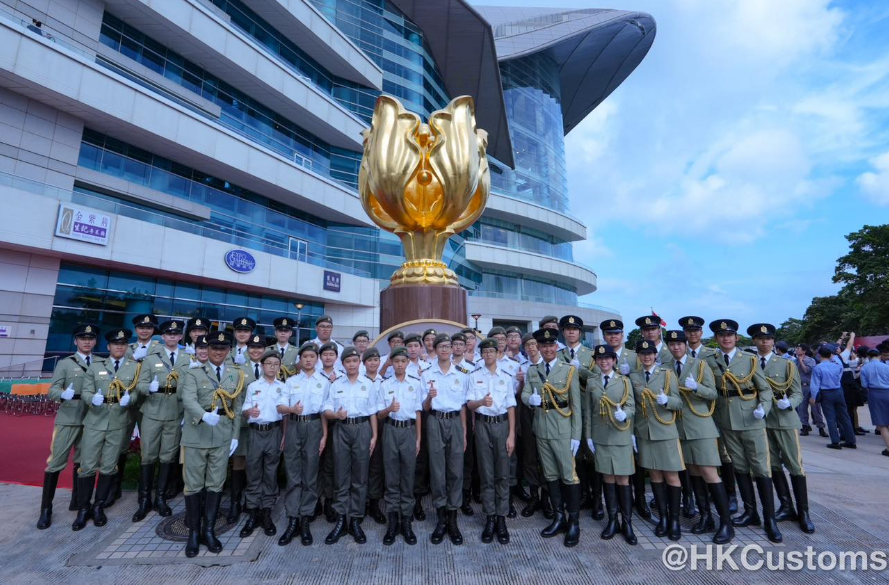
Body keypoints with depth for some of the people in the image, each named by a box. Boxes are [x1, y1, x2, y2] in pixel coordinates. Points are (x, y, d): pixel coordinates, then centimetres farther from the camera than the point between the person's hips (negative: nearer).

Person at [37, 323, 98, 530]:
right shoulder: (65, 363, 1)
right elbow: (53, 390, -6)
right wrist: (65, 394, -26)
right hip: (68, 419, -2)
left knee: (83, 461, 12)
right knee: (56, 462, 0)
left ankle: (77, 499, 25)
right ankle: (46, 509, 12)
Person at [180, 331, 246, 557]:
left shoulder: (236, 374, 7)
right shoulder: (193, 372, -1)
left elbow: (238, 407, 8)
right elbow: (188, 400, -18)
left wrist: (235, 435, 4)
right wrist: (205, 415, -37)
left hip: (223, 435, 2)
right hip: (196, 434, -2)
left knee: (216, 484, 9)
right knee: (193, 484, 7)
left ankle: (208, 530, 23)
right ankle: (193, 532, 22)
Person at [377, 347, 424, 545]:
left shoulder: (416, 383, 1)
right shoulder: (384, 385, 1)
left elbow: (418, 413, 5)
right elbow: (380, 415, 2)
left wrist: (418, 438, 2)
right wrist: (389, 408, -19)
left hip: (409, 430, 0)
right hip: (391, 431, 0)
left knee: (408, 477, 6)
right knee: (391, 477, 6)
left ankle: (406, 521, 17)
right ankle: (392, 521, 17)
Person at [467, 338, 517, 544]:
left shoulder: (506, 377, 4)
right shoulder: (474, 376, 1)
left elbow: (511, 407, 4)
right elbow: (469, 404, -2)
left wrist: (511, 435, -1)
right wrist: (481, 402, -25)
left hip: (502, 424, 1)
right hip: (483, 424, 0)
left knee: (502, 473, 5)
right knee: (486, 474, 7)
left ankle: (501, 518, 17)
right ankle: (490, 518, 19)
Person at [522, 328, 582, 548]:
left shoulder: (569, 370, -4)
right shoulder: (532, 371, 8)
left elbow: (576, 404, -5)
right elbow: (524, 394, 3)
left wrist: (576, 435, -8)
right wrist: (530, 399, -22)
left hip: (562, 430, -4)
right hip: (541, 429, 4)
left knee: (569, 475, 1)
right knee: (550, 475, 14)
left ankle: (574, 522, 17)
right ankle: (559, 518, 28)